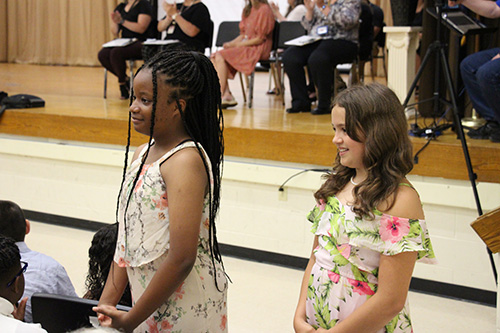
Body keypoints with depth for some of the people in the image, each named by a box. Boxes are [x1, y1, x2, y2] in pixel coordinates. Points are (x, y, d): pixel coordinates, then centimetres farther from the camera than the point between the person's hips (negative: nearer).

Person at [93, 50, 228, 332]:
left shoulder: (186, 162, -18)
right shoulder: (143, 153, 7)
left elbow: (182, 258, -23)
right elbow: (127, 239, 11)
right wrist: (106, 304, 6)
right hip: (150, 304, 7)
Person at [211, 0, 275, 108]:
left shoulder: (264, 10, -10)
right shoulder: (247, 10, 16)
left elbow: (260, 39, -13)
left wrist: (238, 44, -13)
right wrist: (231, 43, -1)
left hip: (258, 49, -8)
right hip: (244, 44, 8)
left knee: (221, 56, -23)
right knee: (214, 57, -10)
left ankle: (220, 96, -19)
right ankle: (227, 95, -20)